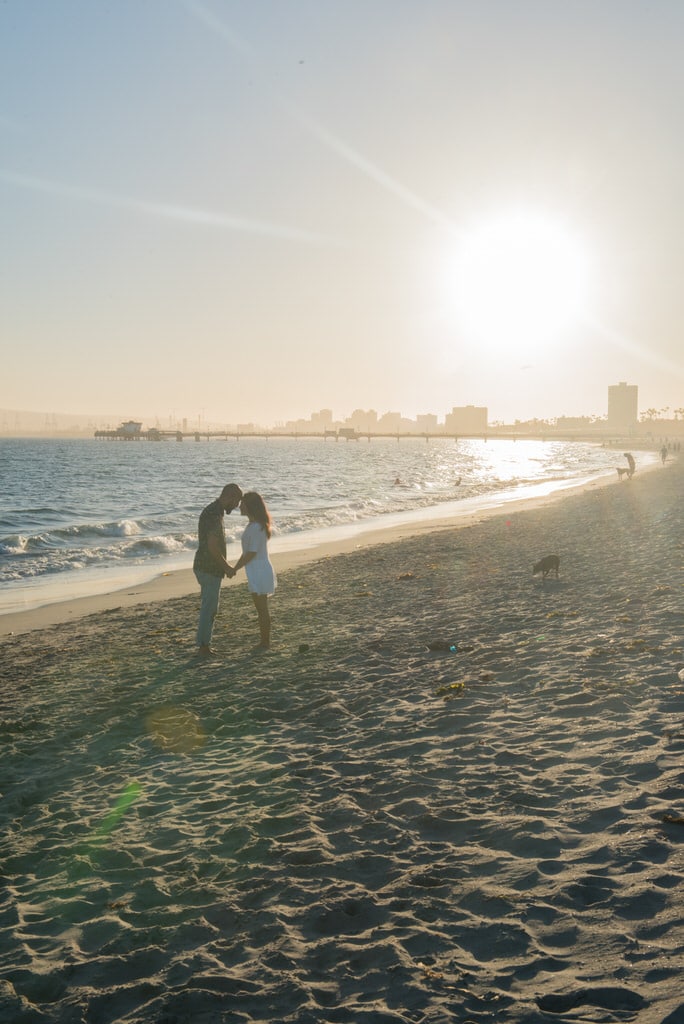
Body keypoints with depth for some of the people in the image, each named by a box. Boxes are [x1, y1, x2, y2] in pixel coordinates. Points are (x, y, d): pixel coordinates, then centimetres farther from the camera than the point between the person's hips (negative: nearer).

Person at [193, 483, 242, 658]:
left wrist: (225, 567, 17)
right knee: (209, 608, -2)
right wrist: (227, 567, -14)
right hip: (209, 569, -10)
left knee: (209, 608, 14)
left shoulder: (214, 512, 12)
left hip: (209, 568, 10)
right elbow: (212, 547, -25)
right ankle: (203, 647, 5)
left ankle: (204, 645, 21)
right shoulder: (214, 515, -20)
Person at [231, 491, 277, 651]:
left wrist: (235, 569, -14)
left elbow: (252, 553, -22)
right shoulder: (253, 525, 11)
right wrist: (236, 566, 11)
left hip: (259, 571, -10)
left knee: (262, 608, 0)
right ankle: (264, 641, 24)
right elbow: (246, 551, 16)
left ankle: (265, 642, 9)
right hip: (257, 571, 10)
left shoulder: (256, 527, -20)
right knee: (261, 608, 16)